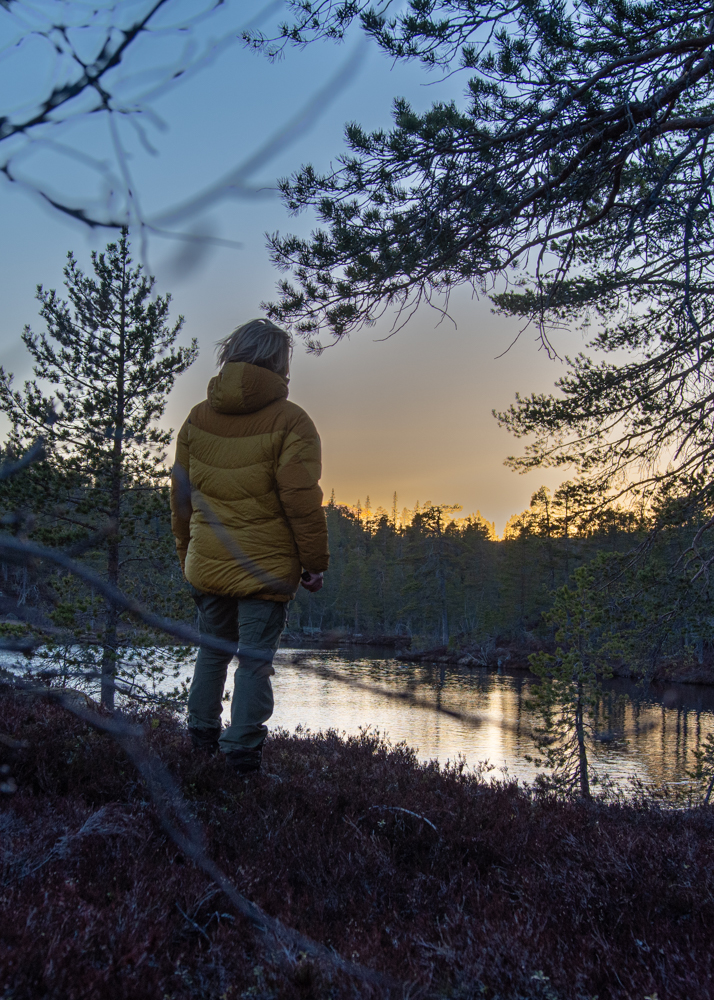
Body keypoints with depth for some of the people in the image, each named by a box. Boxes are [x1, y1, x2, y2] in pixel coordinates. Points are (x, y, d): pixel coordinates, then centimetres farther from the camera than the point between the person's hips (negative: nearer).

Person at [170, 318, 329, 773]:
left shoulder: (197, 417, 6)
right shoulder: (289, 421, -10)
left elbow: (181, 495, 12)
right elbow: (302, 502, -13)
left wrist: (187, 554, 21)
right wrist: (315, 562, -4)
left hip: (206, 564, 5)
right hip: (266, 565, -5)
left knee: (212, 650, 20)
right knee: (255, 660, 2)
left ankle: (201, 740, 26)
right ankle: (241, 754, 2)